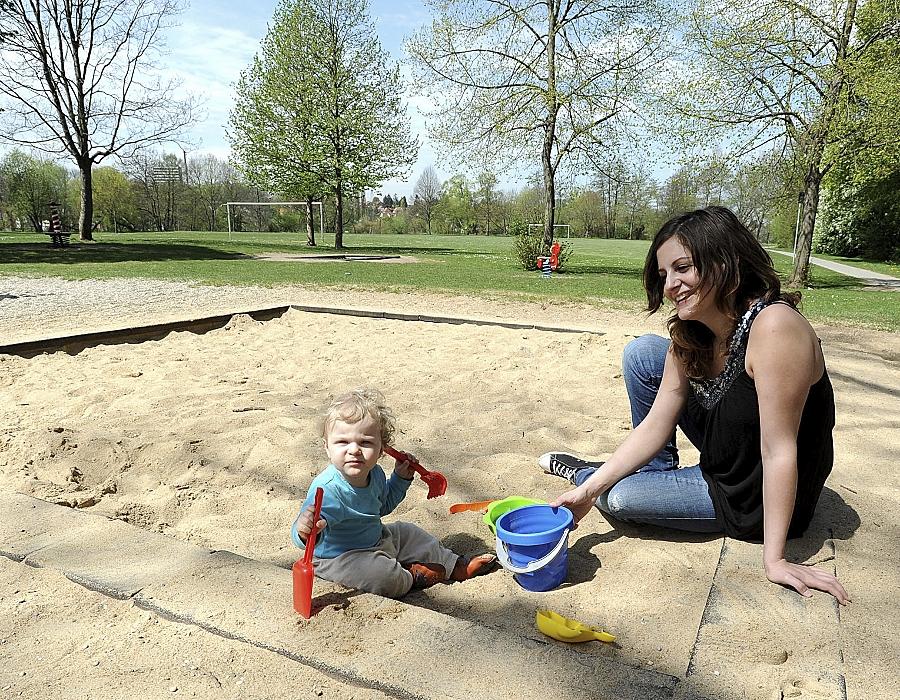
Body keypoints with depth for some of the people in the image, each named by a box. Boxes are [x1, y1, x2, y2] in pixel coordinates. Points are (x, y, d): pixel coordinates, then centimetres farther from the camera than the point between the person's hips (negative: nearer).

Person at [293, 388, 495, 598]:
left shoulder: (375, 473, -7)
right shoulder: (327, 489, -35)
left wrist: (401, 477, 2)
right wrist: (305, 532, -66)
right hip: (338, 557, -8)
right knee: (386, 577, -29)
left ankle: (458, 567, 40)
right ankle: (410, 576, 6)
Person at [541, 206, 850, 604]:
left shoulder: (774, 326, -32)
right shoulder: (690, 339, -7)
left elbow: (779, 451, -30)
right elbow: (654, 427, -8)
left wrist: (773, 559, -25)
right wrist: (589, 491, -16)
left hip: (756, 496, -7)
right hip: (724, 461, 7)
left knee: (617, 497, -18)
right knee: (640, 354, -2)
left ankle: (582, 471, 19)